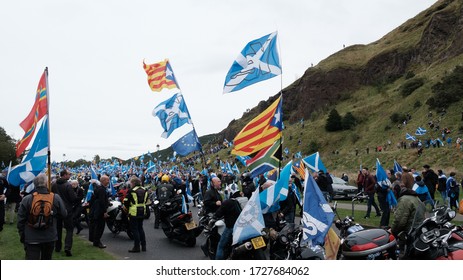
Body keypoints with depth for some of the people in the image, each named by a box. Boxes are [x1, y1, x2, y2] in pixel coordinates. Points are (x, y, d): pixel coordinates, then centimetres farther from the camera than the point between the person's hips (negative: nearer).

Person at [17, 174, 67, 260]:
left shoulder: (26, 199, -10)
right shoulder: (56, 198, -11)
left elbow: (20, 220, -3)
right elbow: (64, 214, -1)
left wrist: (22, 236, 10)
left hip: (31, 239, -1)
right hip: (50, 237, 1)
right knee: (46, 258, 21)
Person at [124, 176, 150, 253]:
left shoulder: (131, 190, -13)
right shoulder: (144, 190, 8)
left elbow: (126, 201, -10)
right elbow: (146, 201, 16)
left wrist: (127, 207, 8)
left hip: (134, 213, -7)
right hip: (142, 212, 7)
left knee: (135, 229, 1)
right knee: (140, 228, 17)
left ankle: (136, 247, 2)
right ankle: (143, 246, 18)